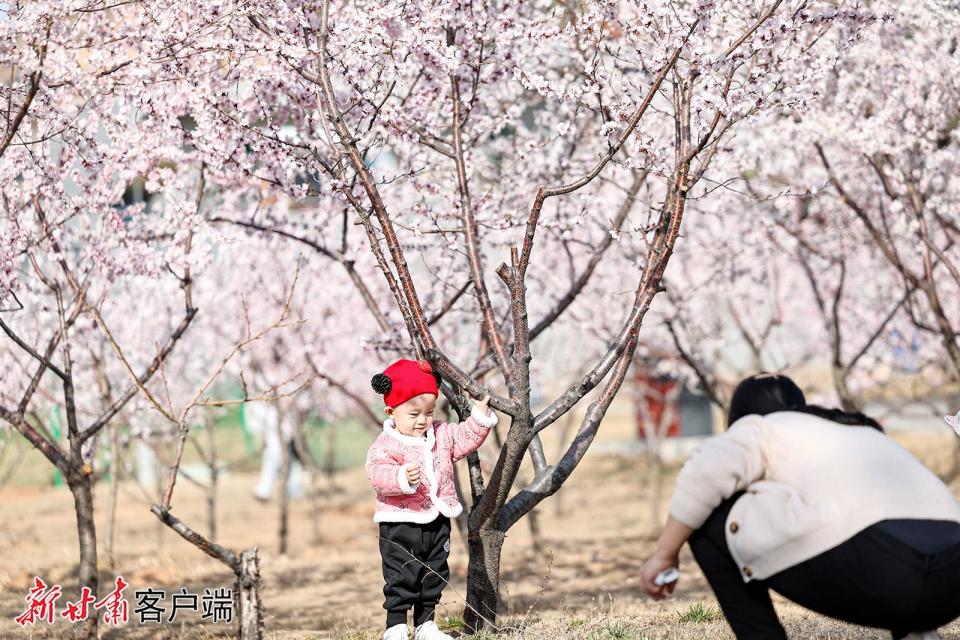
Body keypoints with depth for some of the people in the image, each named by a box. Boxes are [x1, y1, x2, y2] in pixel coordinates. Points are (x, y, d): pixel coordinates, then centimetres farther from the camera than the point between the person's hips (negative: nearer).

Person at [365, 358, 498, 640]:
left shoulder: (441, 434, 8)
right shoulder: (386, 445, -14)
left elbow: (465, 439, 20)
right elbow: (377, 473, -27)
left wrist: (480, 416, 8)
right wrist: (402, 477, -44)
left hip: (437, 522, 7)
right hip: (400, 524, -7)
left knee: (434, 576, 13)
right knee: (401, 577, -7)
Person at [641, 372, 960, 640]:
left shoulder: (760, 428, 19)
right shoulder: (867, 434, 40)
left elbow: (705, 473, -1)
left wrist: (664, 554, 5)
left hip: (862, 563, -7)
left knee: (707, 520, 11)